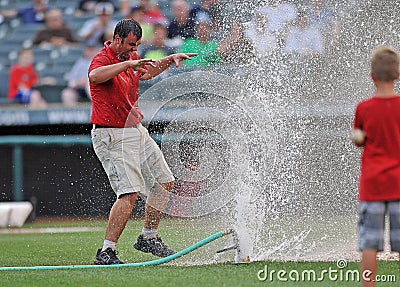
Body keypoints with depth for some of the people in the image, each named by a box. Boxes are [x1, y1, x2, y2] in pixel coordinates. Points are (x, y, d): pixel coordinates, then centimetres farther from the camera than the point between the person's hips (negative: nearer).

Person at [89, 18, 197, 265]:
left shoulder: (131, 57, 9)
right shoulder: (103, 60, -19)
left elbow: (146, 73, 32)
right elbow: (94, 76, -45)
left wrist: (170, 59, 20)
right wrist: (128, 63, -47)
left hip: (137, 131, 10)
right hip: (113, 137, -10)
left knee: (165, 182, 15)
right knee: (130, 193, -20)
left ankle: (148, 238, 28)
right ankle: (106, 252, -17)